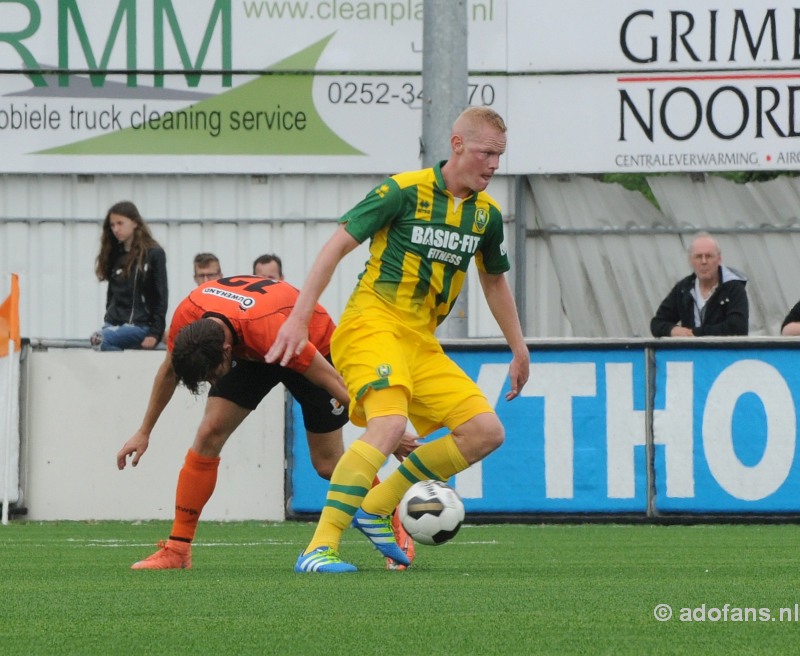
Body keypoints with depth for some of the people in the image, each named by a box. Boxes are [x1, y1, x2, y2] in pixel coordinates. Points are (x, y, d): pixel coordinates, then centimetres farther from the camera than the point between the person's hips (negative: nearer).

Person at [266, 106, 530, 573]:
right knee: (390, 424, -31)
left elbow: (494, 280, 29)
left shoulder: (487, 214, 12)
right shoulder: (405, 190, -8)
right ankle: (320, 548, -31)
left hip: (422, 342, 8)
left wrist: (519, 350, 30)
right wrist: (299, 318, -13)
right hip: (373, 324, -8)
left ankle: (377, 508, 7)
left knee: (486, 432, -3)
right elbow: (338, 245, -7)